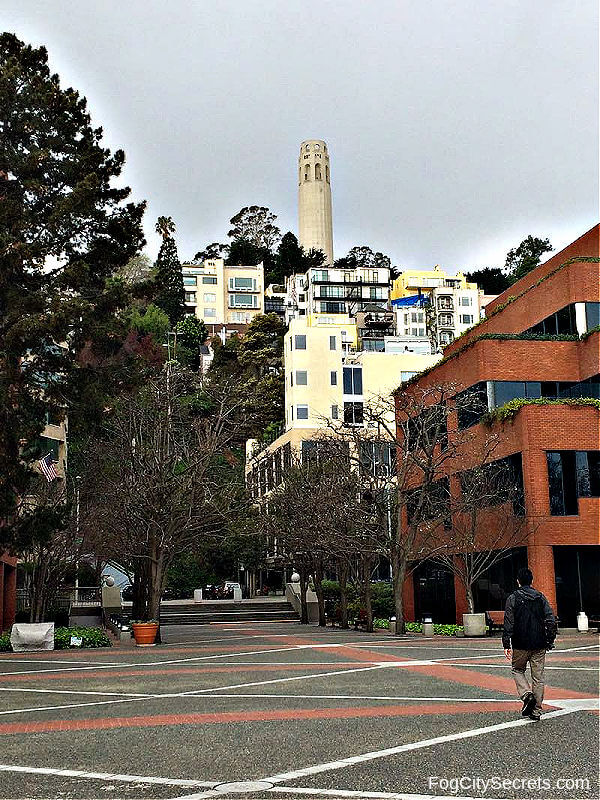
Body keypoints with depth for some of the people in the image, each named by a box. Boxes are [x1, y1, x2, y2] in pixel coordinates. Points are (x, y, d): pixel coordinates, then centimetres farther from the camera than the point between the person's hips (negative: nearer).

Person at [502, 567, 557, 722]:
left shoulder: (513, 598, -5)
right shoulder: (540, 597, 4)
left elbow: (508, 623, -9)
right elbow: (551, 620, 0)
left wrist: (506, 645, -7)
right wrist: (550, 641, 9)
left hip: (521, 645, -3)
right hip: (539, 645, 3)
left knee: (518, 670, 18)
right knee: (538, 677, 9)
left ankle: (527, 694, -6)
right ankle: (536, 711, 10)